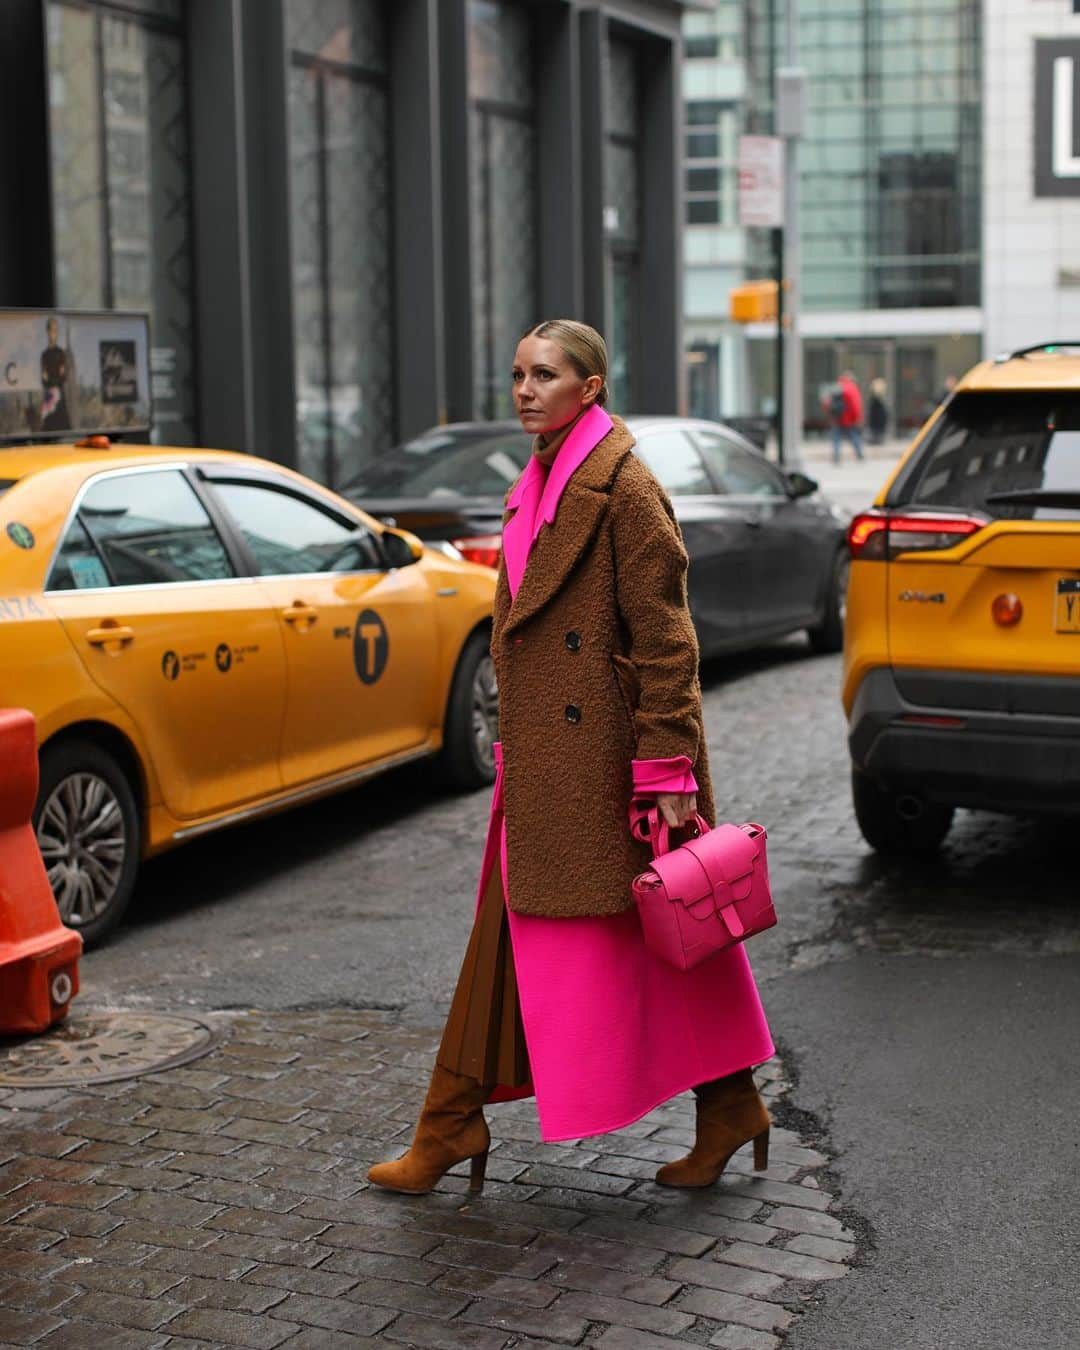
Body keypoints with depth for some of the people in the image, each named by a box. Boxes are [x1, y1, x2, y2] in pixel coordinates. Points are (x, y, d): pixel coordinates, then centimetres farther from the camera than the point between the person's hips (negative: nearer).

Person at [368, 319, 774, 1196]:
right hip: (544, 761, 9)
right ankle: (450, 1133, 17)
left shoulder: (623, 486, -12)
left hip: (608, 752, -9)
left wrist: (668, 770, -18)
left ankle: (730, 1111, 17)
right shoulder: (536, 485, 14)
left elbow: (665, 637, -15)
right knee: (511, 932, 11)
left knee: (662, 937, 2)